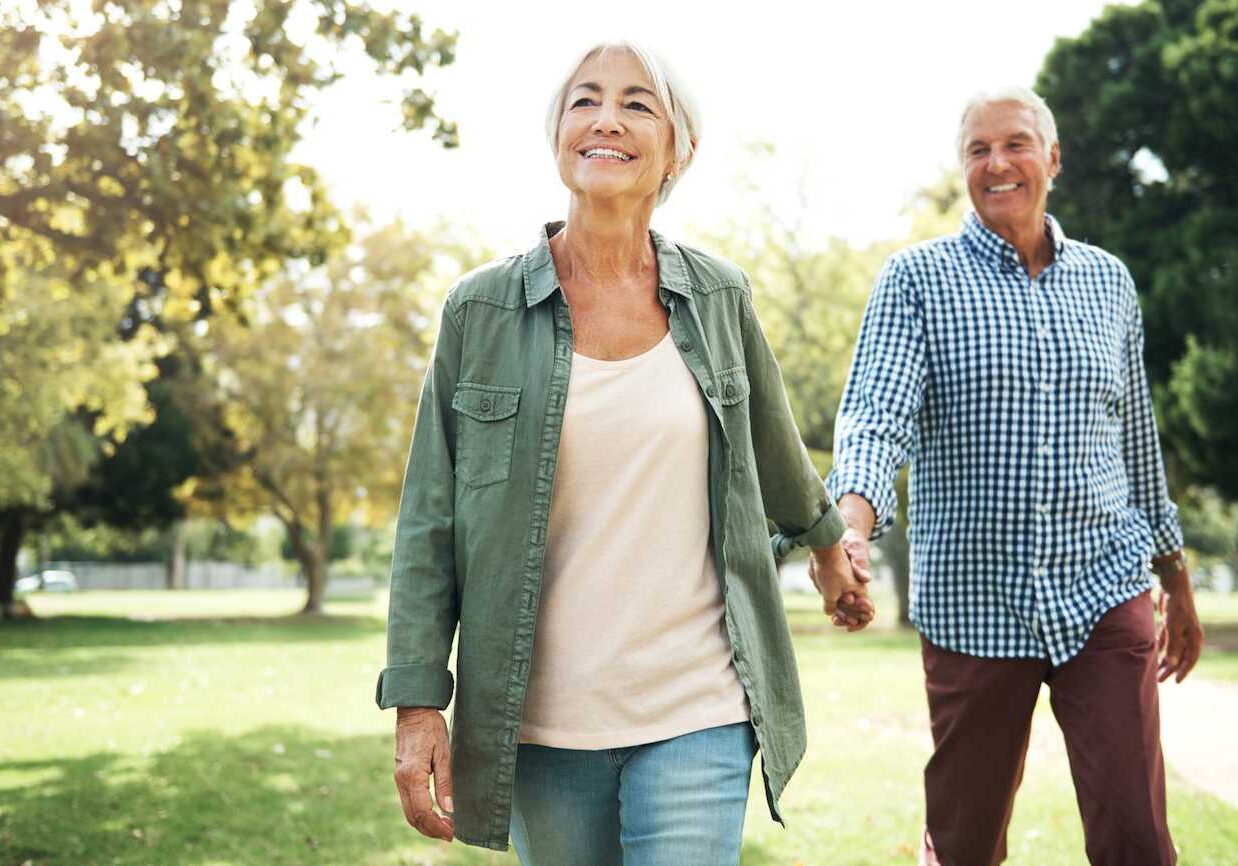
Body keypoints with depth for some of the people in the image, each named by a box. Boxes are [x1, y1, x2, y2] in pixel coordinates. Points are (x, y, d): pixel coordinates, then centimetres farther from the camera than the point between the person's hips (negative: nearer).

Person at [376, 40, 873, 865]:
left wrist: (827, 540, 35)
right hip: (542, 720, 0)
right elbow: (430, 521, -1)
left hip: (696, 713, 0)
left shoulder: (719, 296, 3)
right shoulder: (482, 308, -2)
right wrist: (418, 701, -7)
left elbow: (773, 444, 21)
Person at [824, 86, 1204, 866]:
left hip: (1104, 596, 2)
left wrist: (1178, 584, 21)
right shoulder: (918, 278, -1)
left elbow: (1139, 445, 17)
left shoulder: (1109, 282, 10)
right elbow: (876, 417, -15)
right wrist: (852, 525, -35)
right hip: (973, 604, -2)